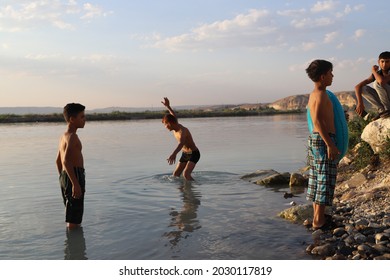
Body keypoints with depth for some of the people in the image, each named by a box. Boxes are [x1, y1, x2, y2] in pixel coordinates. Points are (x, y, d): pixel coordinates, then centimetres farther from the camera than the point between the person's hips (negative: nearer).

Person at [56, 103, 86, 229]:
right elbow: (66, 161, -27)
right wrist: (76, 184, -27)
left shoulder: (64, 136, 15)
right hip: (74, 177, -10)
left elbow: (58, 161, 22)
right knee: (74, 218, -3)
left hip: (65, 177, 10)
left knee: (70, 212, 20)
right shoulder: (72, 137, -16)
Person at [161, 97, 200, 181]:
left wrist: (174, 154, -67)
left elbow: (181, 143, -50)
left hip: (194, 154, -9)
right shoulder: (176, 126, -4)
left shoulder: (182, 131, -30)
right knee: (176, 174, 6)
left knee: (186, 174, -26)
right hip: (185, 154, 9)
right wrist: (168, 106, 21)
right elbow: (174, 116, 19)